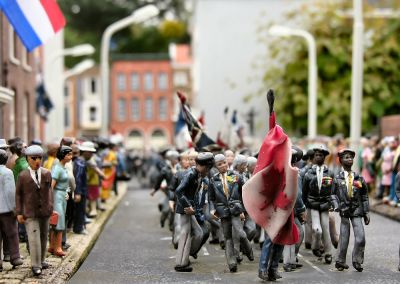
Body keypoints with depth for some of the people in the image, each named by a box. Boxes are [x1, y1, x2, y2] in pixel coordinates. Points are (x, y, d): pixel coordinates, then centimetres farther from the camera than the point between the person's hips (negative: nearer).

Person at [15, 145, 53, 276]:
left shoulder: (47, 173, 2)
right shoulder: (23, 176, -6)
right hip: (30, 213, -4)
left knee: (43, 237, 14)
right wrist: (19, 212, -3)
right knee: (34, 239, -9)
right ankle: (36, 265, -4)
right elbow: (18, 194, -1)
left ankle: (41, 261, 29)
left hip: (45, 211, 4)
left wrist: (51, 207, 6)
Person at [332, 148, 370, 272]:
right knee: (344, 238, 2)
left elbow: (364, 196, 11)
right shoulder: (337, 178, 3)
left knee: (361, 238, -8)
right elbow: (333, 194, 7)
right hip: (344, 211, -1)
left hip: (357, 211, 1)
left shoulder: (359, 178, 7)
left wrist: (366, 213, 10)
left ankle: (357, 261, 9)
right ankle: (340, 262, 17)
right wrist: (336, 206, -8)